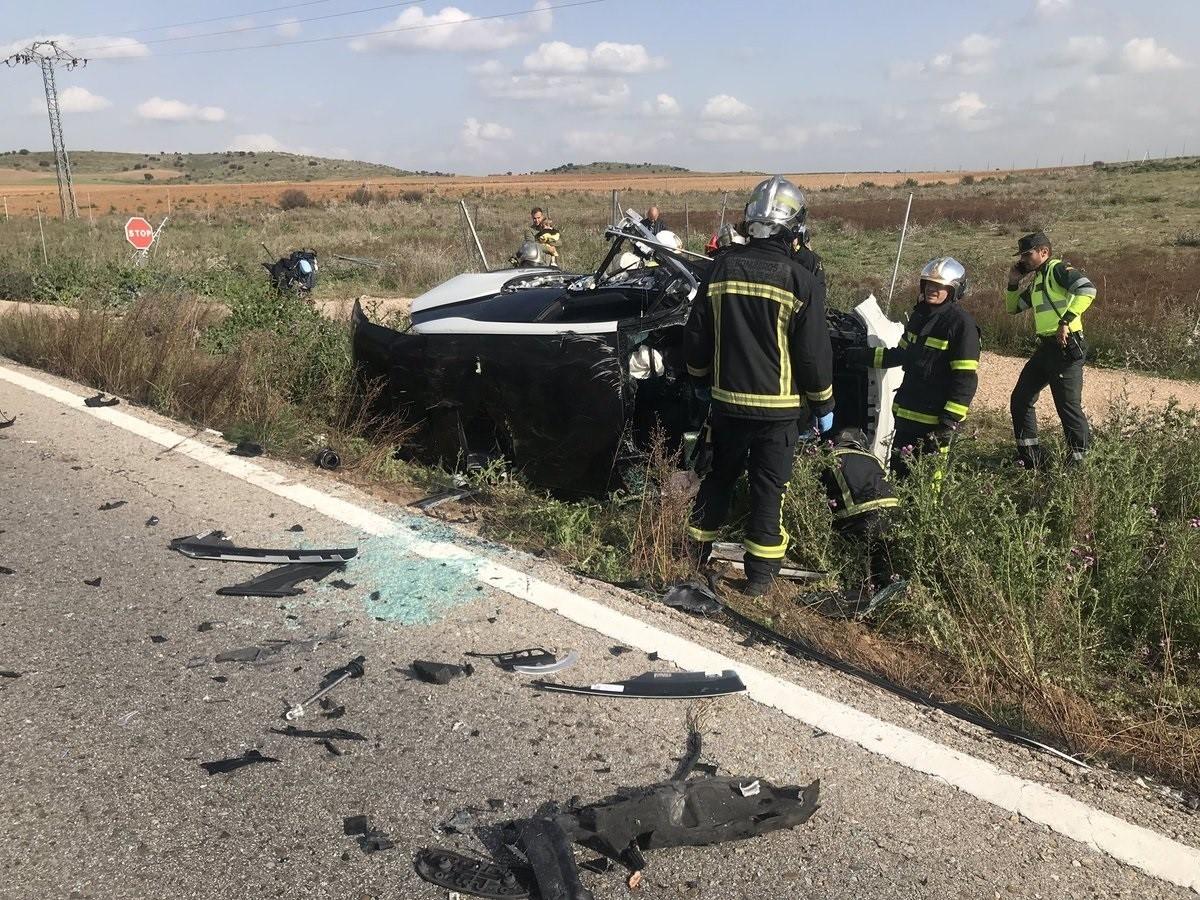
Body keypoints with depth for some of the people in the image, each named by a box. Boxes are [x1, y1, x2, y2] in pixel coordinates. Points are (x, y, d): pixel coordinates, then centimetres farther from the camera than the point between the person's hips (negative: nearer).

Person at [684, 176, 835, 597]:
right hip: (777, 407, -3)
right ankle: (759, 575, 13)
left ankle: (696, 553, 27)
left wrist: (701, 377, 22)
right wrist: (823, 404, 5)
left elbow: (696, 335, 6)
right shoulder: (802, 281, -13)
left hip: (727, 400, 3)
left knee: (719, 477, 19)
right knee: (768, 487, 6)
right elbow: (814, 352, -9)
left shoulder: (722, 267, -2)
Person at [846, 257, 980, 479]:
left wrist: (950, 420, -20)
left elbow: (966, 377, -17)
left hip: (935, 418, -8)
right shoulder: (920, 314, 12)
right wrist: (862, 356, 16)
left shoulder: (961, 323, -14)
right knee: (898, 470, 15)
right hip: (906, 412, 8)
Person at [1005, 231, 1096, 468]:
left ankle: (1081, 460, 2)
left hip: (1066, 347, -10)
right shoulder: (1036, 280, 20)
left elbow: (1087, 289, -23)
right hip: (1046, 348, 10)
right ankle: (1030, 457, 22)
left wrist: (1066, 321, -25)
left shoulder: (1058, 269, -7)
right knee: (1020, 400, 13)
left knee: (1068, 406, -8)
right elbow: (1013, 308, 29)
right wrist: (1013, 282, 15)